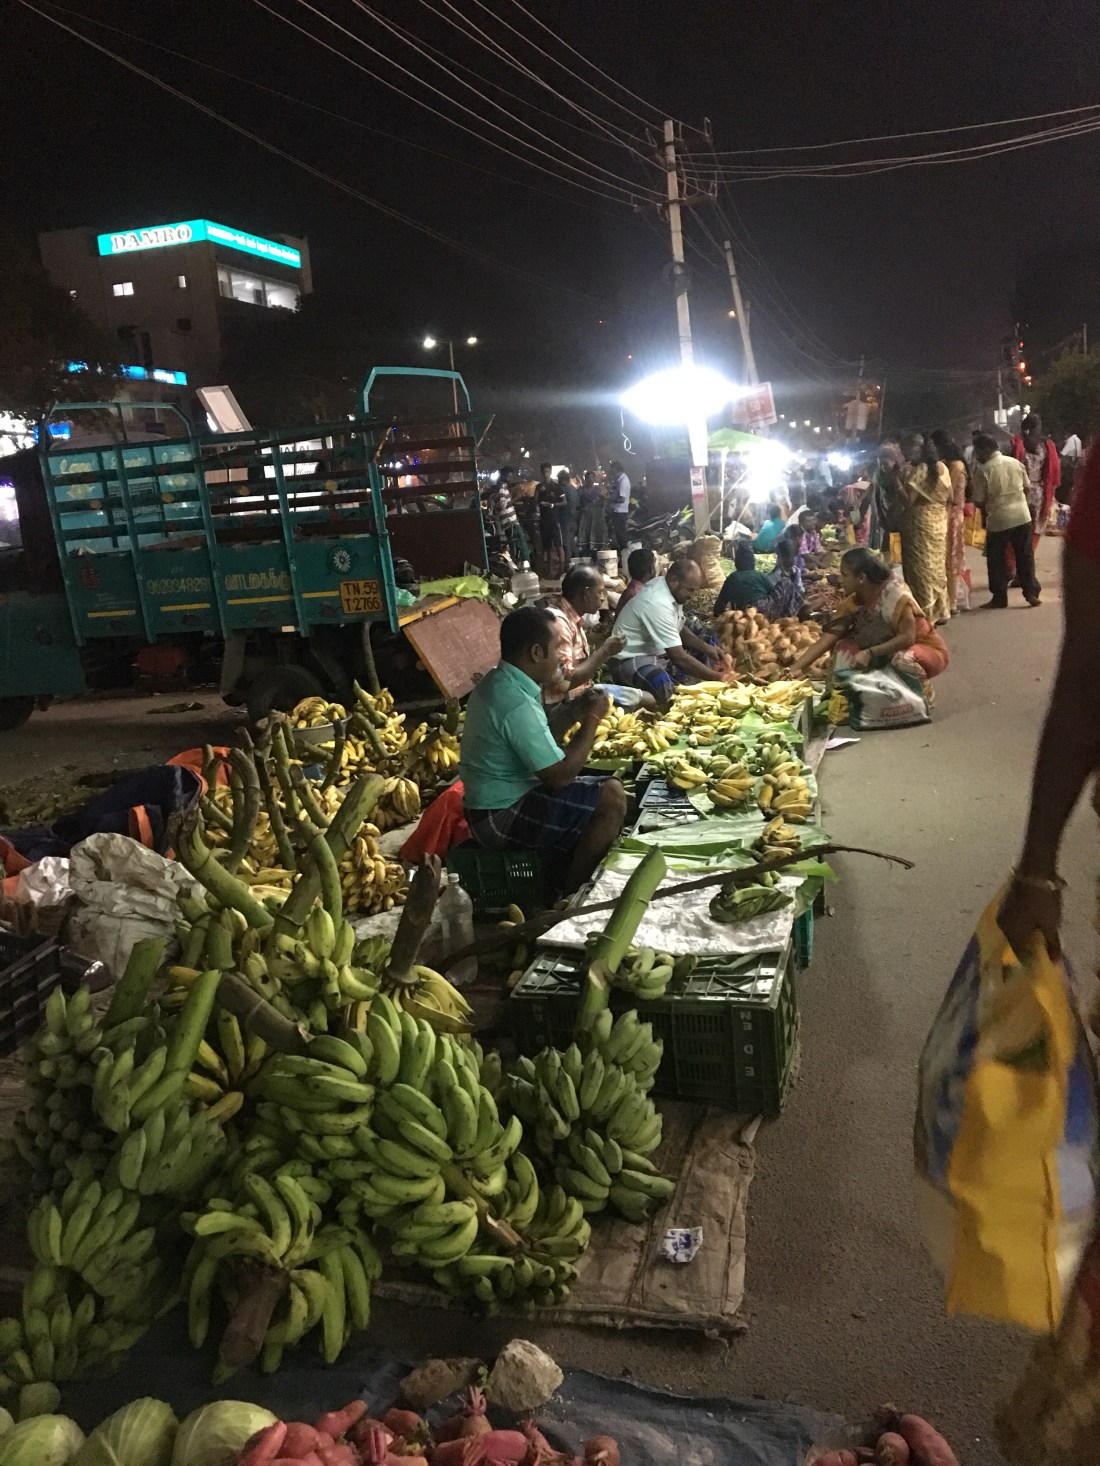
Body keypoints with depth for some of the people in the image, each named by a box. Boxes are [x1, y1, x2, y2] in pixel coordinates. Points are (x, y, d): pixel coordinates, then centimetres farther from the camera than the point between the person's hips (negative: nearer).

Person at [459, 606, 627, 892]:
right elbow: (560, 776, -23)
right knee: (611, 797, -17)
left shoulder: (499, 682, 6)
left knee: (600, 786, 19)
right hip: (502, 819, -10)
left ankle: (571, 876, 19)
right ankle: (575, 893, -3)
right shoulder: (516, 703, -26)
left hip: (497, 802, 10)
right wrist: (592, 718, -13)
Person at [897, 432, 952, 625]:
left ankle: (925, 614, 0)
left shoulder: (917, 471, -16)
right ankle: (940, 612, 19)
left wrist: (899, 480, -14)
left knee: (922, 568, -2)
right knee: (937, 567, 14)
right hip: (939, 522, 8)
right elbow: (947, 496, 13)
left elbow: (907, 501, -19)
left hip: (919, 523, -8)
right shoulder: (942, 468, 7)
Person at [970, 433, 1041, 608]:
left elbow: (979, 500, -8)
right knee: (1025, 555, 11)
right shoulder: (1016, 462, 4)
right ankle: (1031, 593, 11)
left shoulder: (982, 470, -11)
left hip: (998, 520, -4)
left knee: (997, 560, 7)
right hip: (1022, 515, 4)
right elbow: (1027, 487, 12)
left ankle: (999, 598, 10)